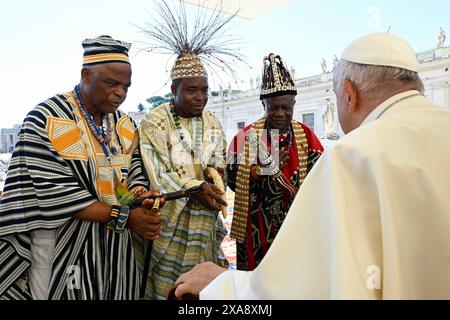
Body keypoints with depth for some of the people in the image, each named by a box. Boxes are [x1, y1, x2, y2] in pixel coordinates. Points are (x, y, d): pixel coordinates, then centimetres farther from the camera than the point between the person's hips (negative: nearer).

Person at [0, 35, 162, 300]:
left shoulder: (125, 125, 6)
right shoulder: (46, 120, -13)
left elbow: (136, 171, 7)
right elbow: (55, 195, -19)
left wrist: (141, 196, -17)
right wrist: (124, 216, -21)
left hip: (117, 247, 6)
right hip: (68, 247, -5)